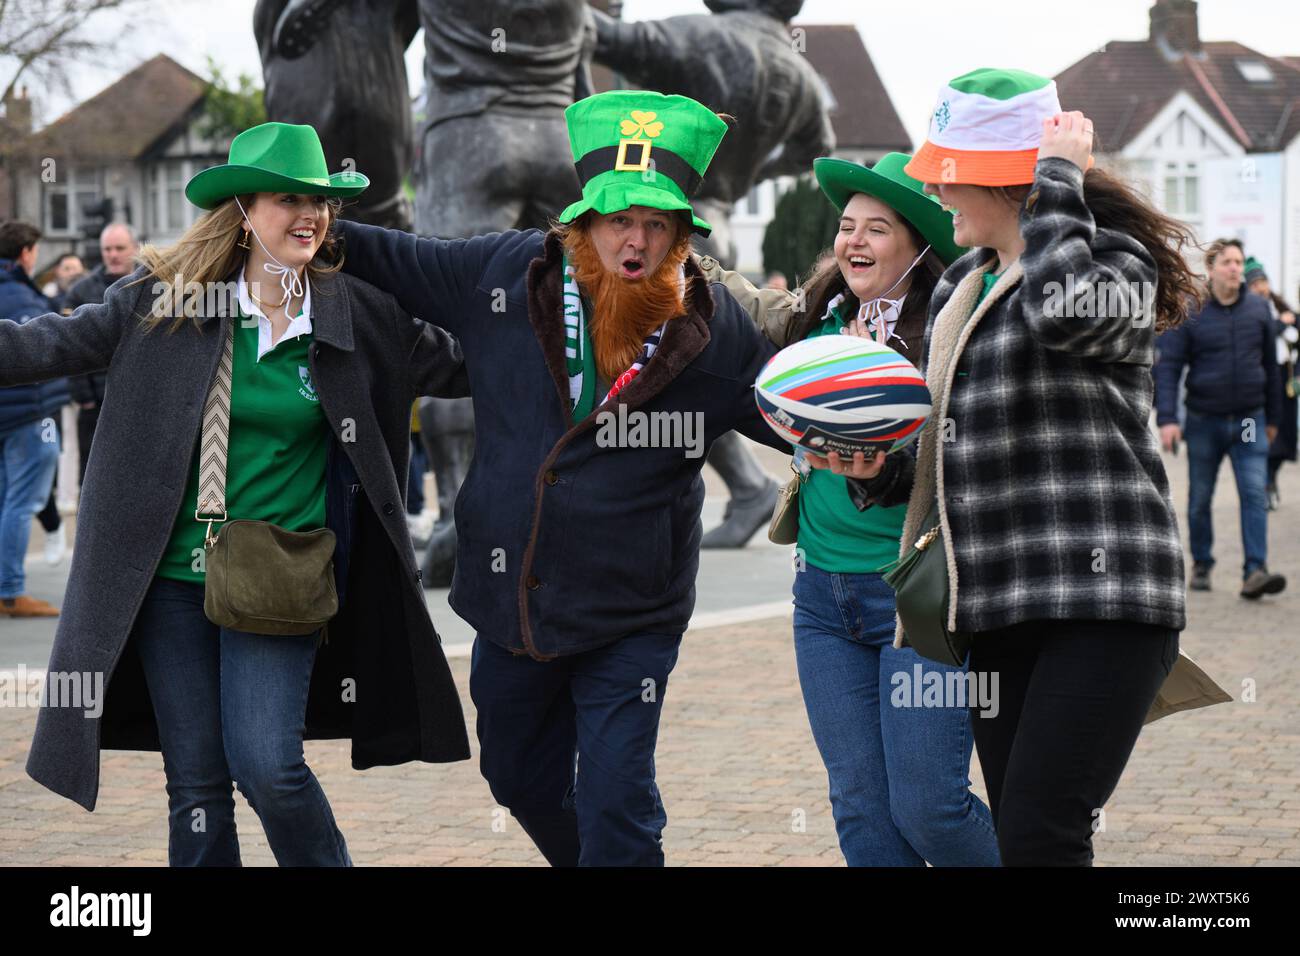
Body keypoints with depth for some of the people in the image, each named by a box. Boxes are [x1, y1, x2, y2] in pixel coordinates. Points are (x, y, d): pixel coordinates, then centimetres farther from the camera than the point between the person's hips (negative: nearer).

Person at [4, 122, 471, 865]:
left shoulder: (359, 316, 0)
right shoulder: (161, 299, -2)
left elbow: (459, 363, 9)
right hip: (172, 578, 1)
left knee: (267, 765, -12)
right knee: (196, 782, 7)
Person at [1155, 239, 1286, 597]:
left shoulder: (1259, 309, 4)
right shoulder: (1189, 314, -4)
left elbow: (1270, 366, 13)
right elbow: (1168, 367, -7)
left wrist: (1273, 417, 15)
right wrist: (1167, 419, -17)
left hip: (1249, 420, 1)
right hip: (1204, 421, -1)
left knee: (1255, 494, -12)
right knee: (1199, 500, 9)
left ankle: (1255, 572, -17)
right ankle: (1201, 565, 26)